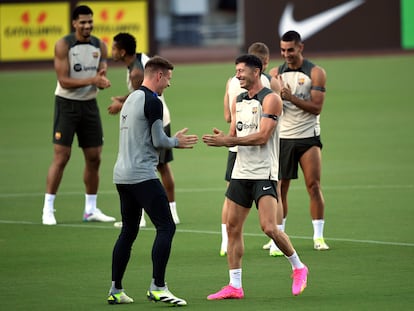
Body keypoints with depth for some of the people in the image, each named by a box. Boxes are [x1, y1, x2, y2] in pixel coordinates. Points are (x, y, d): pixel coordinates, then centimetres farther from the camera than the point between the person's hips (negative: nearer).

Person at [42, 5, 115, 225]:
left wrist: (103, 81, -20)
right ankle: (48, 209, -5)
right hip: (67, 104, -5)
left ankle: (91, 209, 17)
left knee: (94, 158, 6)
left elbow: (100, 80, 4)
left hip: (89, 104, 5)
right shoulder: (63, 46, -11)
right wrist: (91, 80, -27)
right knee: (61, 157, -9)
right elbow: (64, 81, -17)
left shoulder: (100, 46, 4)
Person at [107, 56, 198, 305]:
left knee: (129, 231, 15)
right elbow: (159, 141, -12)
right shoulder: (152, 102, -10)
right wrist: (176, 141, 9)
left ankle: (116, 290, 14)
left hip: (122, 175, 10)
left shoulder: (132, 99, 18)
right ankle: (157, 287, -14)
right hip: (143, 176, -10)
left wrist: (174, 141, 21)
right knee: (166, 227, -8)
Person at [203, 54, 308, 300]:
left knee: (269, 227, -16)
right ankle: (235, 286, 8)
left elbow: (262, 136, -18)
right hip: (241, 173, 7)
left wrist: (228, 140, -20)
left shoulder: (270, 99, -9)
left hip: (264, 173, -7)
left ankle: (298, 268, 7)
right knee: (233, 227, 3)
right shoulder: (239, 101, 14)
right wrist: (222, 139, -7)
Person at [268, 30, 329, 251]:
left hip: (308, 137, -3)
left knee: (314, 185, -8)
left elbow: (316, 107, -10)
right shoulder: (275, 73, 8)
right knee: (280, 188, 2)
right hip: (283, 138, 3)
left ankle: (318, 237, -4)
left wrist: (291, 97, -20)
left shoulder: (315, 73, -3)